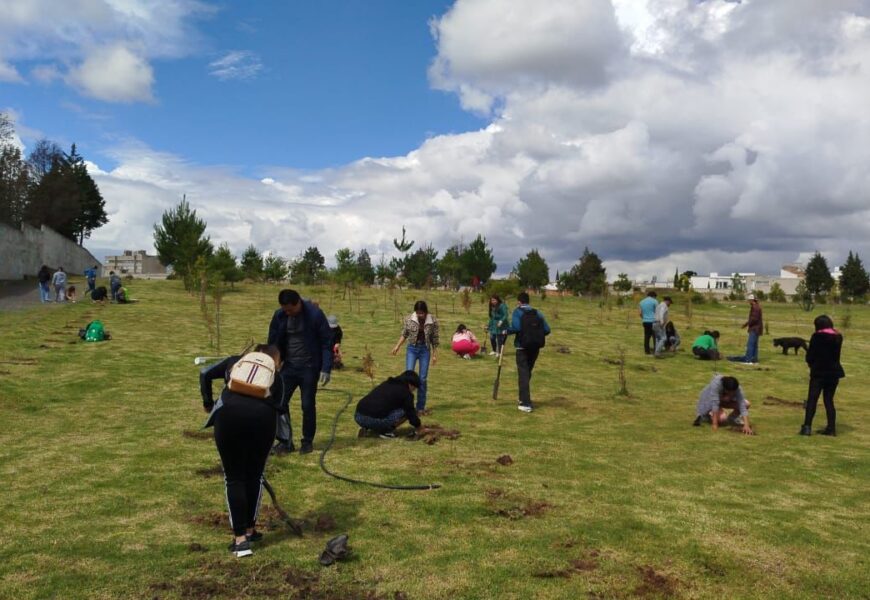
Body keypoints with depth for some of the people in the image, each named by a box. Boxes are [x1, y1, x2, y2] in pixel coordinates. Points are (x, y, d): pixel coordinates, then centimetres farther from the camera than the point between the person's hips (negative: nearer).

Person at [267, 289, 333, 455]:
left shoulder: (315, 314, -15)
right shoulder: (279, 316, -5)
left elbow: (327, 342, -11)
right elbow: (273, 342, 6)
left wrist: (326, 369, -15)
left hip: (309, 367, -3)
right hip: (288, 366, 4)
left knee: (308, 405, 2)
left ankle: (307, 441, 19)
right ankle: (285, 441, 7)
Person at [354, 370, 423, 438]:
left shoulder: (387, 384, 26)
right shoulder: (406, 393, 2)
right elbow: (411, 413, 7)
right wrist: (419, 426, 26)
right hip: (374, 420, -7)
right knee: (406, 411, 5)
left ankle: (366, 428, 16)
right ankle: (386, 431, 6)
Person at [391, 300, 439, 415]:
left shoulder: (433, 321, -7)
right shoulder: (409, 319, -6)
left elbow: (434, 339, -1)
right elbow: (404, 334, 4)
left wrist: (435, 354, 1)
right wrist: (397, 346, -4)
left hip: (425, 350, 0)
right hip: (412, 349, 0)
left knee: (423, 379, 2)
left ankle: (421, 407, 12)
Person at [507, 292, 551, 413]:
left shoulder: (517, 312, -4)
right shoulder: (537, 313, 9)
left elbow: (516, 328, -19)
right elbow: (547, 330, 3)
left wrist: (507, 331, -1)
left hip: (523, 347, -5)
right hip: (535, 347, 5)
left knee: (523, 374, -3)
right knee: (527, 373, 21)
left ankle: (526, 403, -10)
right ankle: (524, 398, 34)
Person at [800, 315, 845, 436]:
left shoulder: (817, 336, -11)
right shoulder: (838, 337, 7)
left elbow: (809, 356, -9)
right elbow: (836, 355, 15)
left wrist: (811, 364, 8)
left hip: (819, 372, -5)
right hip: (834, 372, 5)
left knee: (812, 399, -2)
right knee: (829, 400, 12)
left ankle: (807, 427, -9)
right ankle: (831, 428, 12)